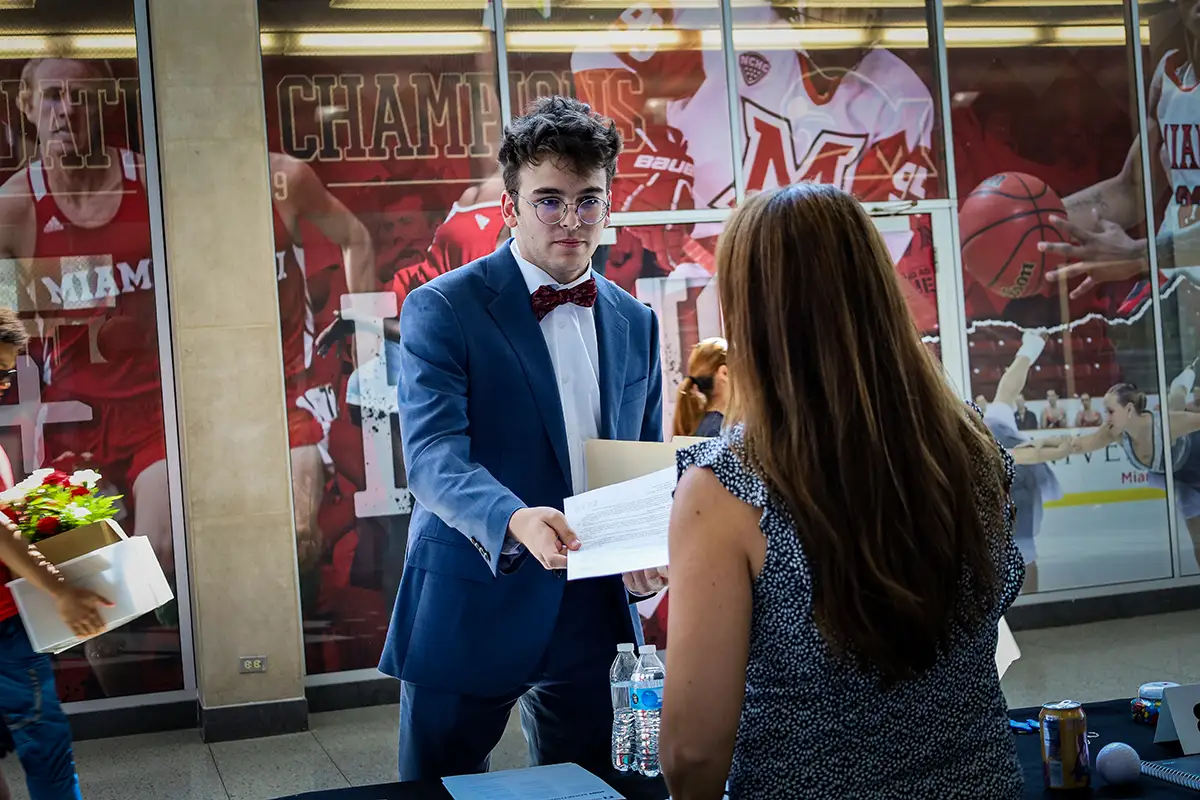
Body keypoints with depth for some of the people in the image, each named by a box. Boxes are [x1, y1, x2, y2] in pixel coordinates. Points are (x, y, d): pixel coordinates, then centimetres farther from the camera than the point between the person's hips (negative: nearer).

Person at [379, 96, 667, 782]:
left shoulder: (635, 323, 9)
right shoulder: (441, 310, -7)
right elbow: (433, 453, -19)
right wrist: (512, 519, -38)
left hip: (595, 606, 5)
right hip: (472, 604, -4)